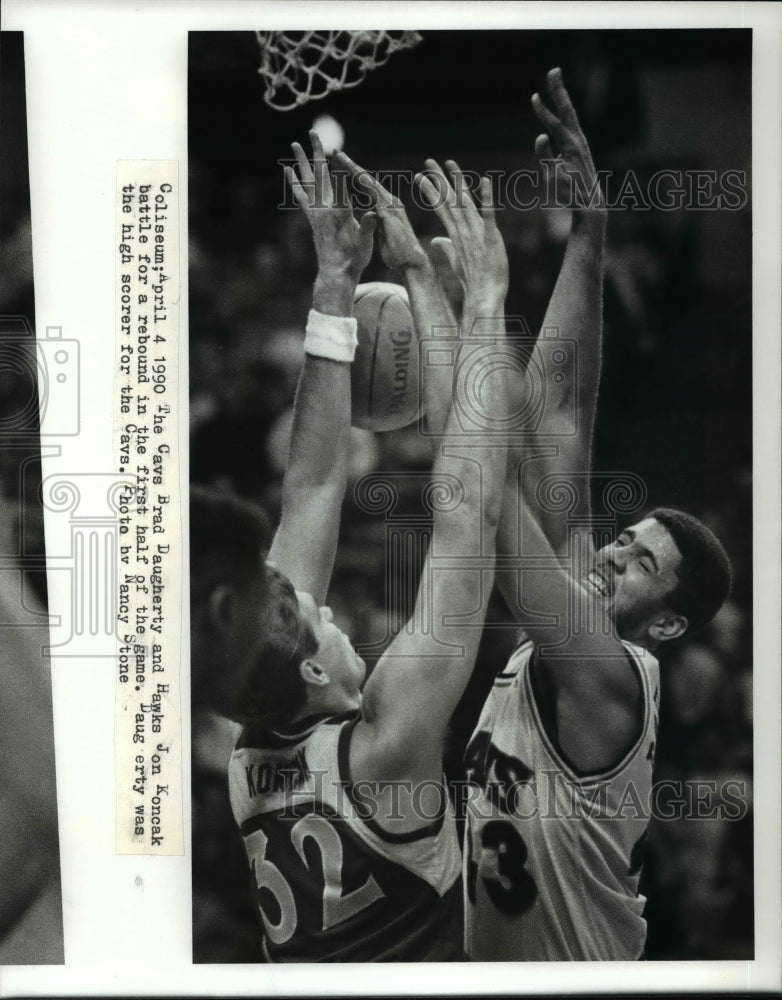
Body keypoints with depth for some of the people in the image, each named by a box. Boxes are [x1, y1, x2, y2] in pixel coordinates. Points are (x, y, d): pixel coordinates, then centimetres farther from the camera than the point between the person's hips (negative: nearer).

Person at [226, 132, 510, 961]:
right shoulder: (380, 752, -33)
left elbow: (311, 489, -15)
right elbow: (467, 513, -34)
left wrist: (336, 282, -15)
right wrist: (483, 300, -28)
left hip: (291, 952, 6)